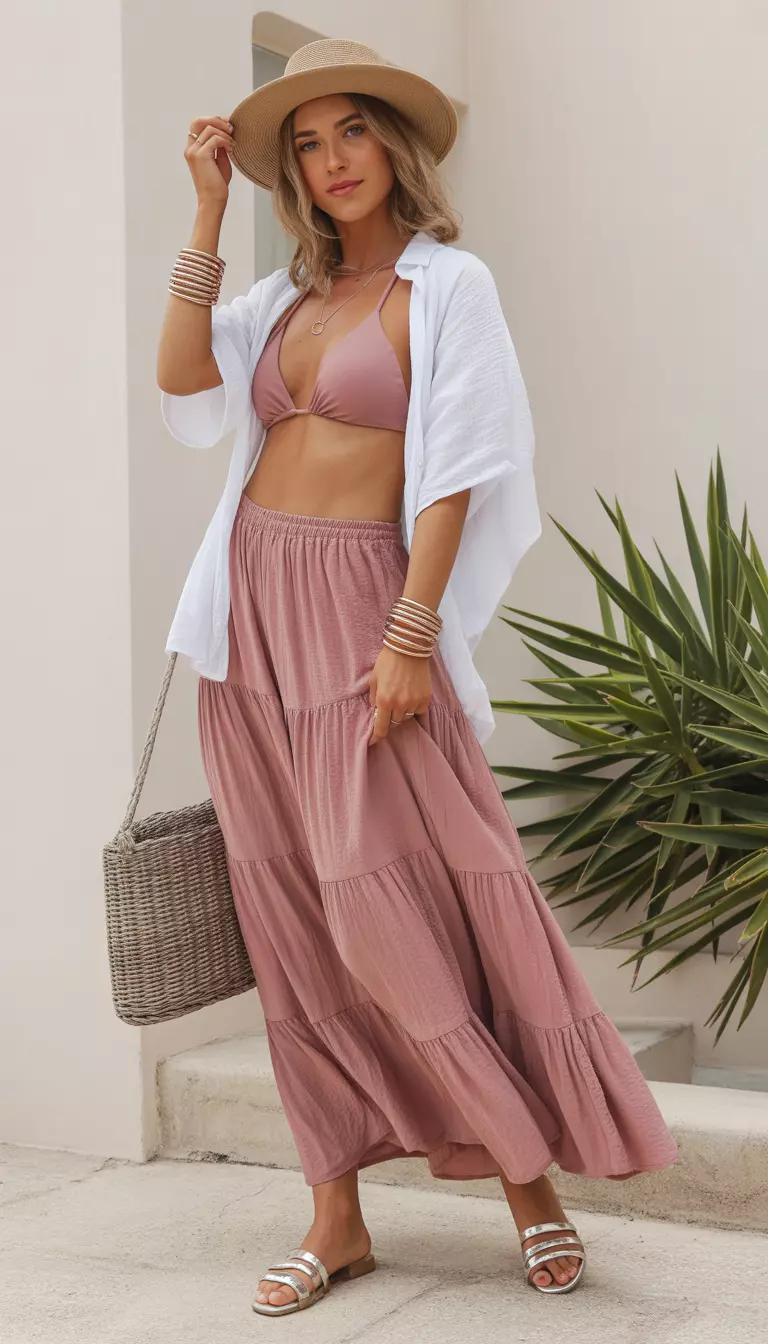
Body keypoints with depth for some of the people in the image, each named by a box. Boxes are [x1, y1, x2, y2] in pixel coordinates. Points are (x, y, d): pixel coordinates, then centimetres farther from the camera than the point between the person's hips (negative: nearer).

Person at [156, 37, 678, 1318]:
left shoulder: (447, 283, -1)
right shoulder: (287, 294, 16)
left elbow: (458, 472, -9)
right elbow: (182, 378, 1)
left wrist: (413, 634, -17)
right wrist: (208, 214, 3)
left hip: (361, 606, -6)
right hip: (251, 609, 6)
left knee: (394, 903, -9)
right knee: (293, 920, 5)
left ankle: (526, 1168, 9)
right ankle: (336, 1214, 13)